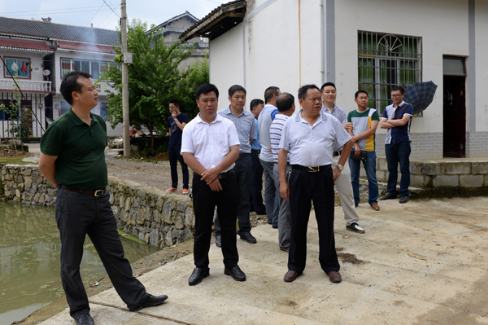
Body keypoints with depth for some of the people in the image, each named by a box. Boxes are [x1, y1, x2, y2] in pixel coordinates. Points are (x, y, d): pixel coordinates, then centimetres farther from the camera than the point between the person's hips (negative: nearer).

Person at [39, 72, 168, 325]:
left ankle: (136, 297, 25)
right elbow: (45, 165, -7)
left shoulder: (99, 123, 5)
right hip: (73, 201, -6)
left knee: (114, 253, 14)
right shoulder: (61, 127, -15)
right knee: (71, 260, 11)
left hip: (101, 199, 6)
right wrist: (66, 187, 5)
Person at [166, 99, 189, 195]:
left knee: (184, 166, -5)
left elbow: (183, 128, -18)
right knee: (172, 166, 11)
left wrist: (175, 119, -13)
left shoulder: (184, 116, -4)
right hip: (171, 145, 7)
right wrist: (172, 140, 15)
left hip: (180, 145, -6)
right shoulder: (169, 119, 13)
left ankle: (185, 187, -2)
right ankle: (174, 186, 21)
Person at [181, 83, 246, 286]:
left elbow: (235, 152, -4)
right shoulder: (190, 128, 3)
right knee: (202, 226, 8)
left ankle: (231, 264, 22)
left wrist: (216, 170, -17)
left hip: (227, 179, 1)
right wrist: (207, 176, -15)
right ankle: (201, 267, 20)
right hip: (202, 181, -1)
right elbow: (187, 157, -6)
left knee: (229, 224, 9)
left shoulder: (228, 125, 5)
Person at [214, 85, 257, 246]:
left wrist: (241, 148, 5)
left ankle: (245, 230, 22)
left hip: (245, 159, 3)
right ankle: (220, 232, 12)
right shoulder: (220, 116, -1)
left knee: (244, 198, 10)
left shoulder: (250, 117, 9)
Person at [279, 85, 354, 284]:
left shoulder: (331, 122, 4)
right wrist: (283, 181, -2)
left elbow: (348, 143, 14)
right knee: (297, 224, 8)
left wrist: (340, 167, 7)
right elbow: (283, 152, 3)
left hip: (324, 176, 0)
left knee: (326, 223, 8)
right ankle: (295, 266, 23)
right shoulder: (291, 124, 3)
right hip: (299, 176, 0)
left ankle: (331, 266, 23)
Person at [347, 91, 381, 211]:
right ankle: (355, 200, 17)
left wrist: (356, 138, -10)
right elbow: (349, 131, 3)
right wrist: (356, 145, -11)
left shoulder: (373, 112, 2)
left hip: (369, 150, -2)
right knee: (353, 177, 7)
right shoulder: (351, 114, 10)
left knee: (372, 177, 1)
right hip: (354, 149, 2)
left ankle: (373, 201, 11)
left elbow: (372, 130, -9)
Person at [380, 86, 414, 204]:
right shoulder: (387, 108, 15)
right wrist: (396, 124, -8)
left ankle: (404, 194, 2)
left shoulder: (408, 107, 0)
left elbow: (403, 121, -14)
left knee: (404, 169, -2)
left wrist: (389, 121, 0)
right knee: (391, 169, 9)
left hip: (403, 142, -5)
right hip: (389, 142, 5)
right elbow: (382, 124, 3)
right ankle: (391, 192, 16)